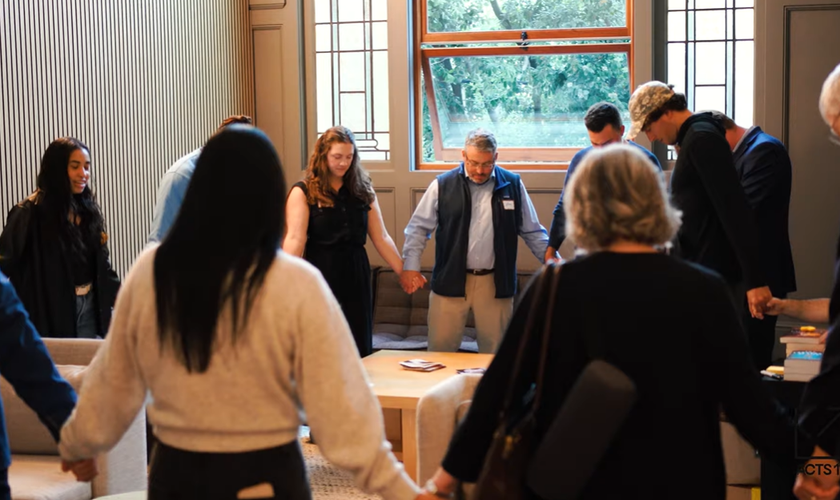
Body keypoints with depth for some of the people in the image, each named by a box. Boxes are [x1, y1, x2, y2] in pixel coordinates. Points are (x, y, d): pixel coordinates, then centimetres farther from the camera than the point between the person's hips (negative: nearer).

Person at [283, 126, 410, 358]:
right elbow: (295, 240, -13)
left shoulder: (362, 190, 9)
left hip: (356, 276, 4)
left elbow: (381, 238, 9)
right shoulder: (303, 192, -4)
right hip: (321, 277, -4)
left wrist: (403, 272, 5)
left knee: (359, 348, 6)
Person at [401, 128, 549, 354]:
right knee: (440, 349, 3)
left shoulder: (512, 185, 3)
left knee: (496, 352, 8)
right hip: (450, 281, -1)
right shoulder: (442, 185, -1)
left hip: (495, 283, 1)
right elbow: (418, 227, 3)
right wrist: (411, 265, -8)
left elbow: (532, 232, 9)